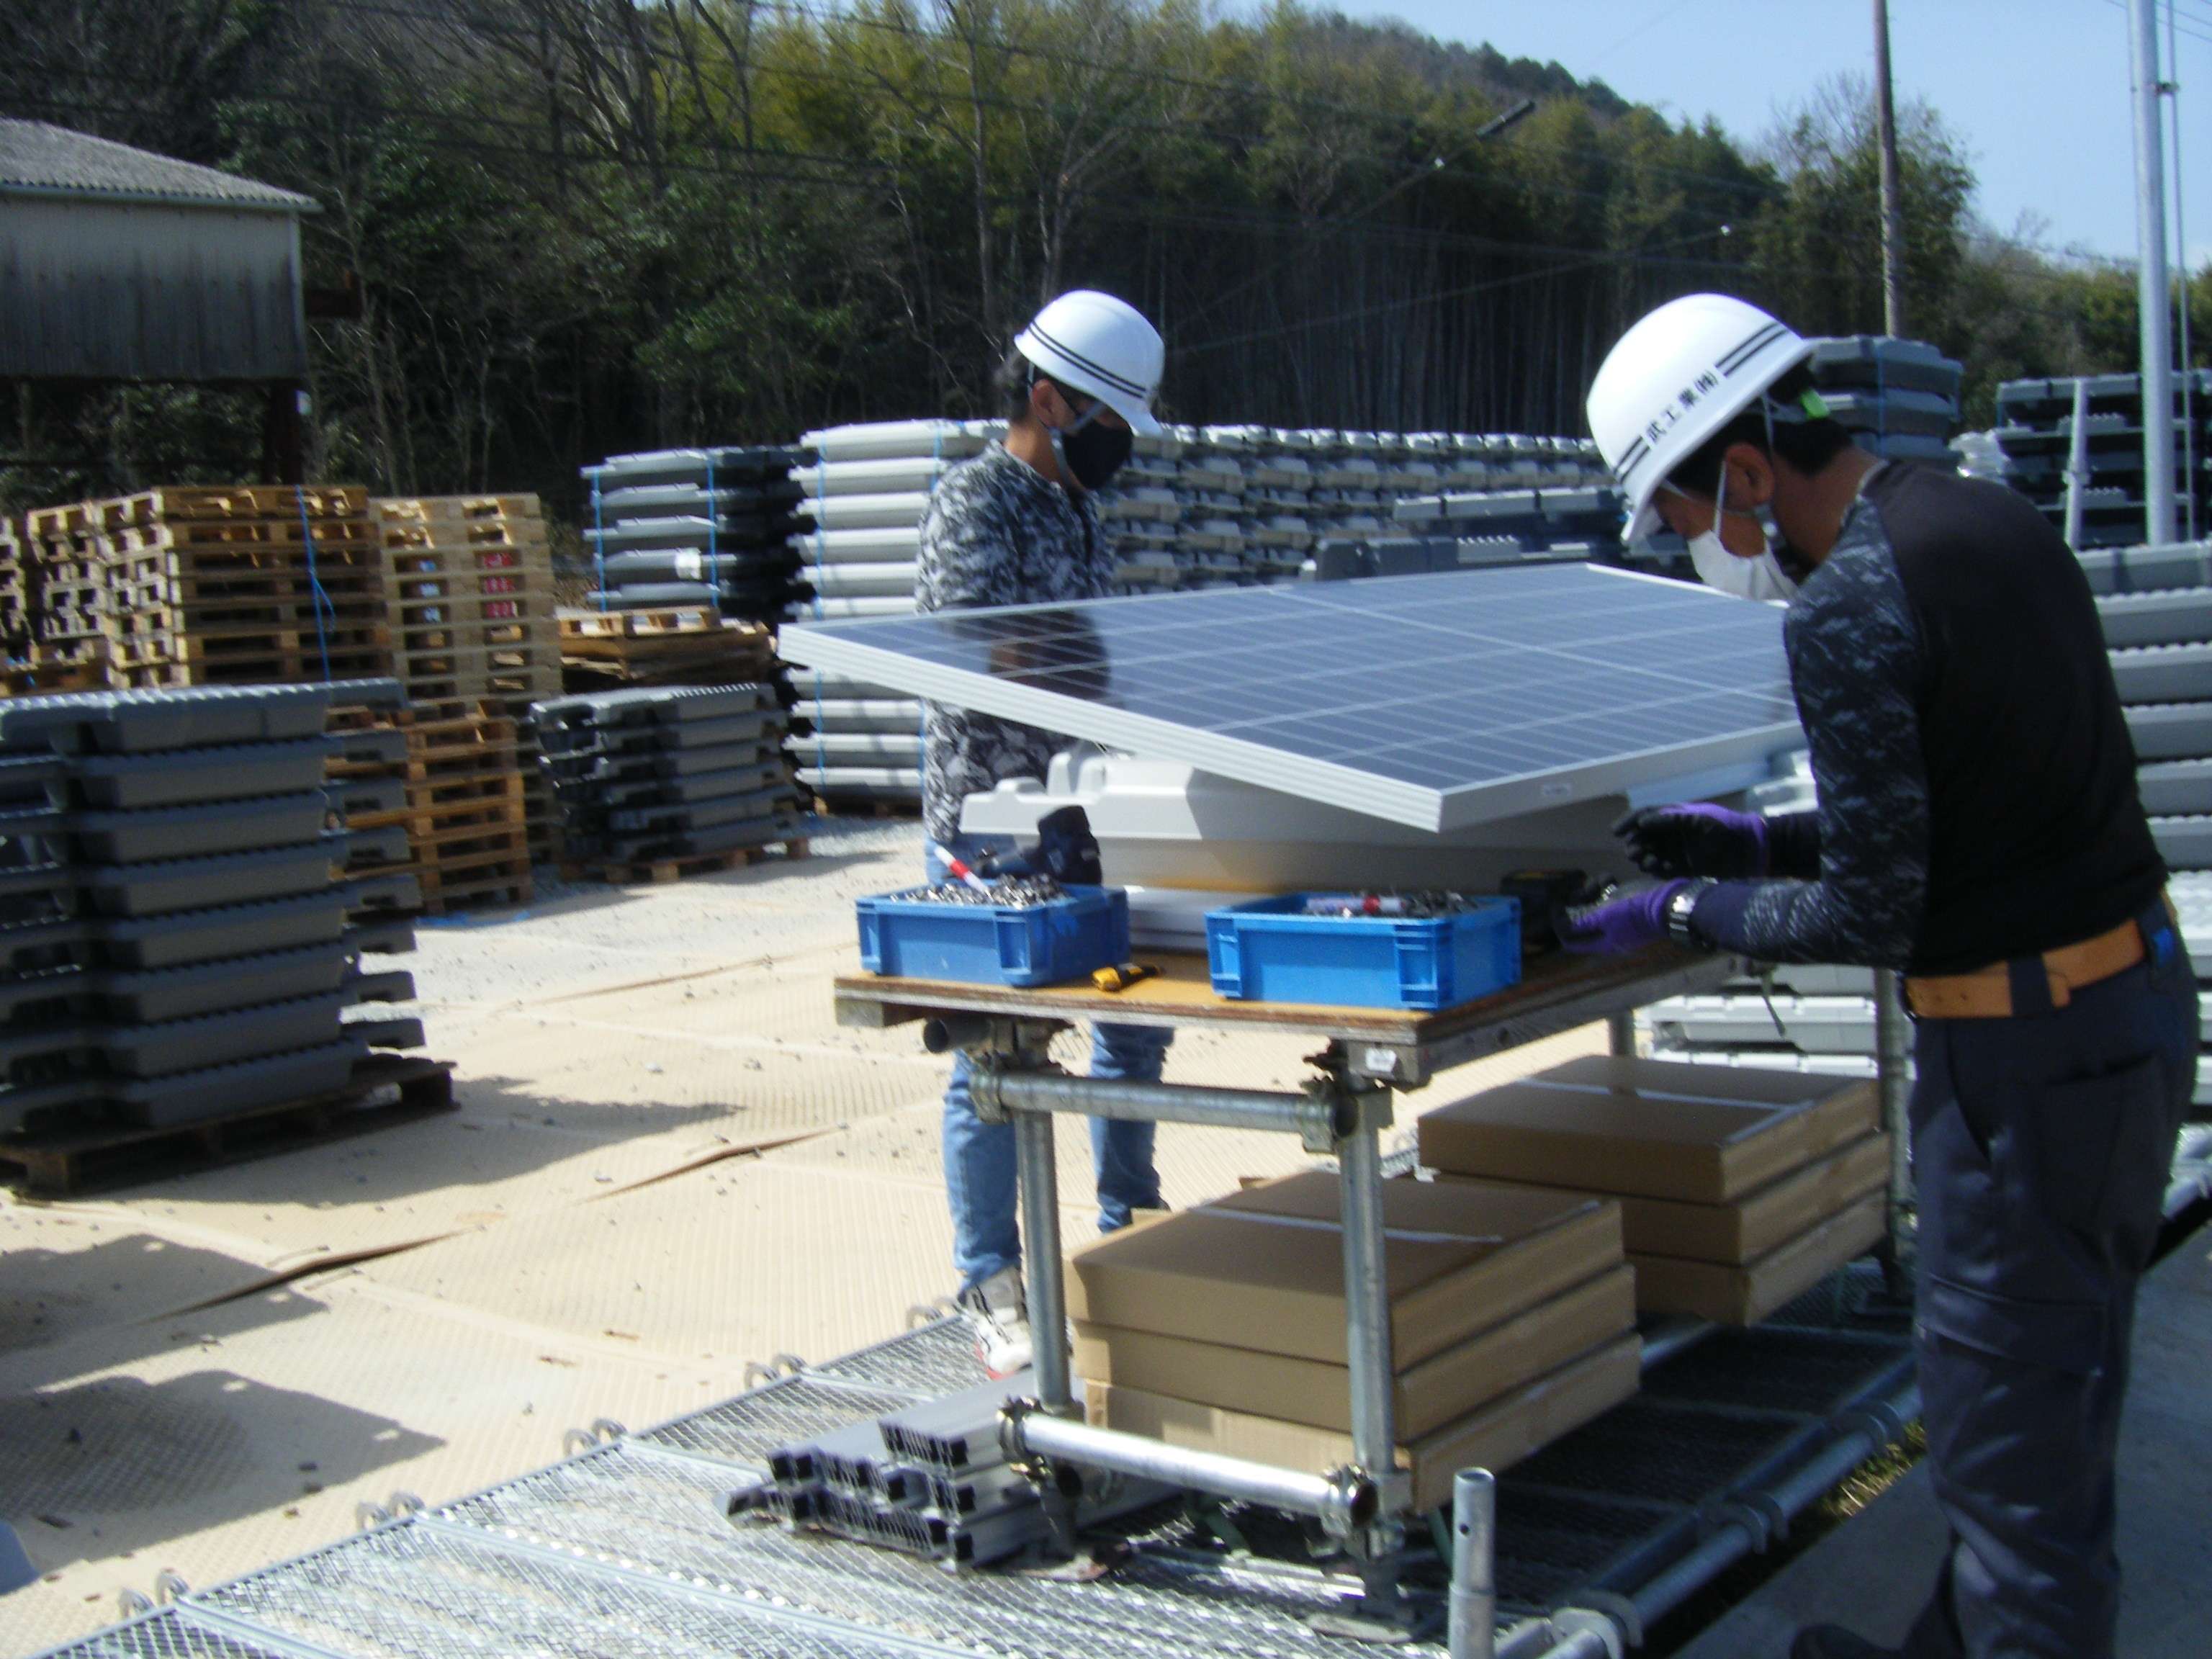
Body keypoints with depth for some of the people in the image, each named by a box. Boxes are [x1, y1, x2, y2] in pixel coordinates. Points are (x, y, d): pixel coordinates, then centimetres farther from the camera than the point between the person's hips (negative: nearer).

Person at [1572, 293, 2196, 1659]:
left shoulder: (1846, 610, -20)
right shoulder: (1989, 517, 8)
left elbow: (1873, 917, -17)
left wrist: (1687, 911, -3)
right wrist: (1769, 843, 15)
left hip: (2032, 1043, -10)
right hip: (2142, 978, 10)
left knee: (2006, 1410, 4)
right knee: (2055, 1373, 21)